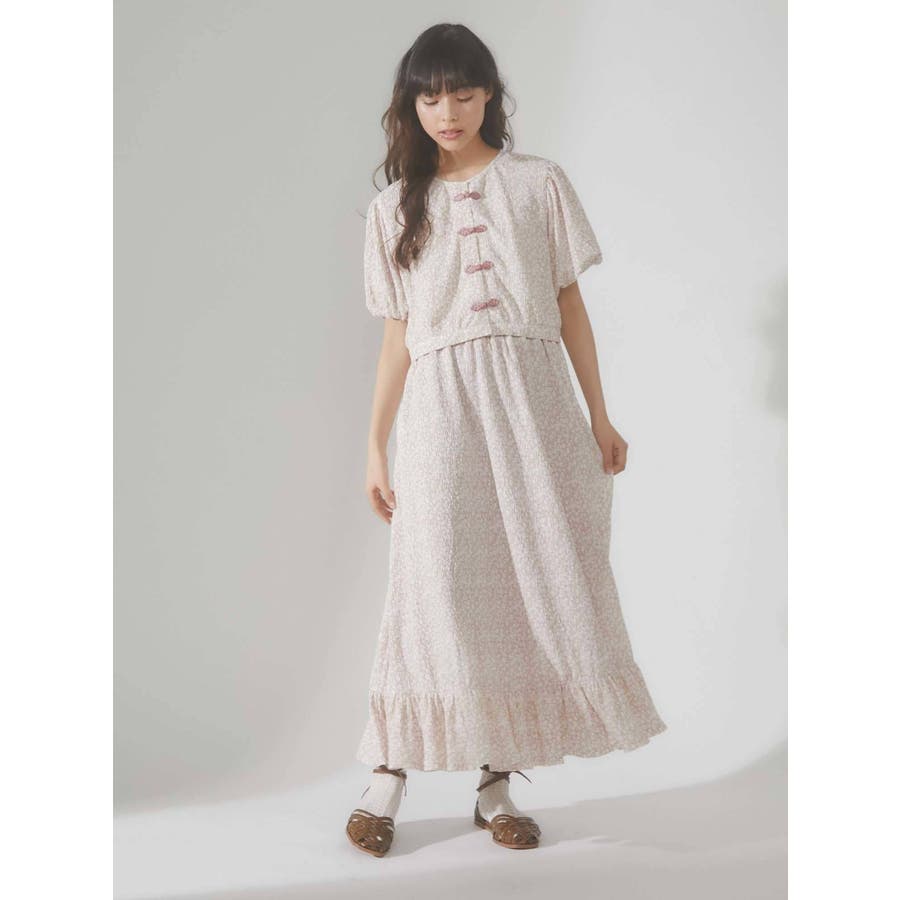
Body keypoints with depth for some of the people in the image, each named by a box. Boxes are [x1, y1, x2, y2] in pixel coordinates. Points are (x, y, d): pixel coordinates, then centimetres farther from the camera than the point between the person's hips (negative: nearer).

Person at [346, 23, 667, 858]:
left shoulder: (539, 183, 10)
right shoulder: (395, 207, 13)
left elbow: (570, 305, 10)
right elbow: (397, 335, 11)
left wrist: (599, 415, 7)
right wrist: (375, 448, 7)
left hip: (532, 398, 1)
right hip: (440, 405, 0)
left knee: (536, 582, -1)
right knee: (435, 584, -6)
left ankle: (496, 781, 8)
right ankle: (386, 774, 5)